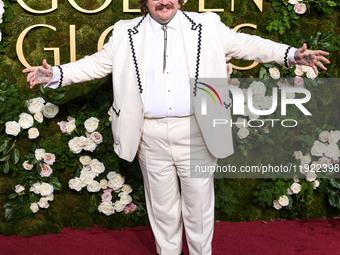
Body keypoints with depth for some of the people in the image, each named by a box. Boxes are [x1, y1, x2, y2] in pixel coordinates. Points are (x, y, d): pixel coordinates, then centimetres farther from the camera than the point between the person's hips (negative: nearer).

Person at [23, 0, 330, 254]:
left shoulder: (208, 26, 5)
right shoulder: (126, 33, 7)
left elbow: (246, 45, 6)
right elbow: (98, 63, 10)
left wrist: (291, 54, -4)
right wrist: (56, 74, 0)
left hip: (195, 131, -1)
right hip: (151, 136, 1)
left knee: (199, 203, 10)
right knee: (162, 206, 15)